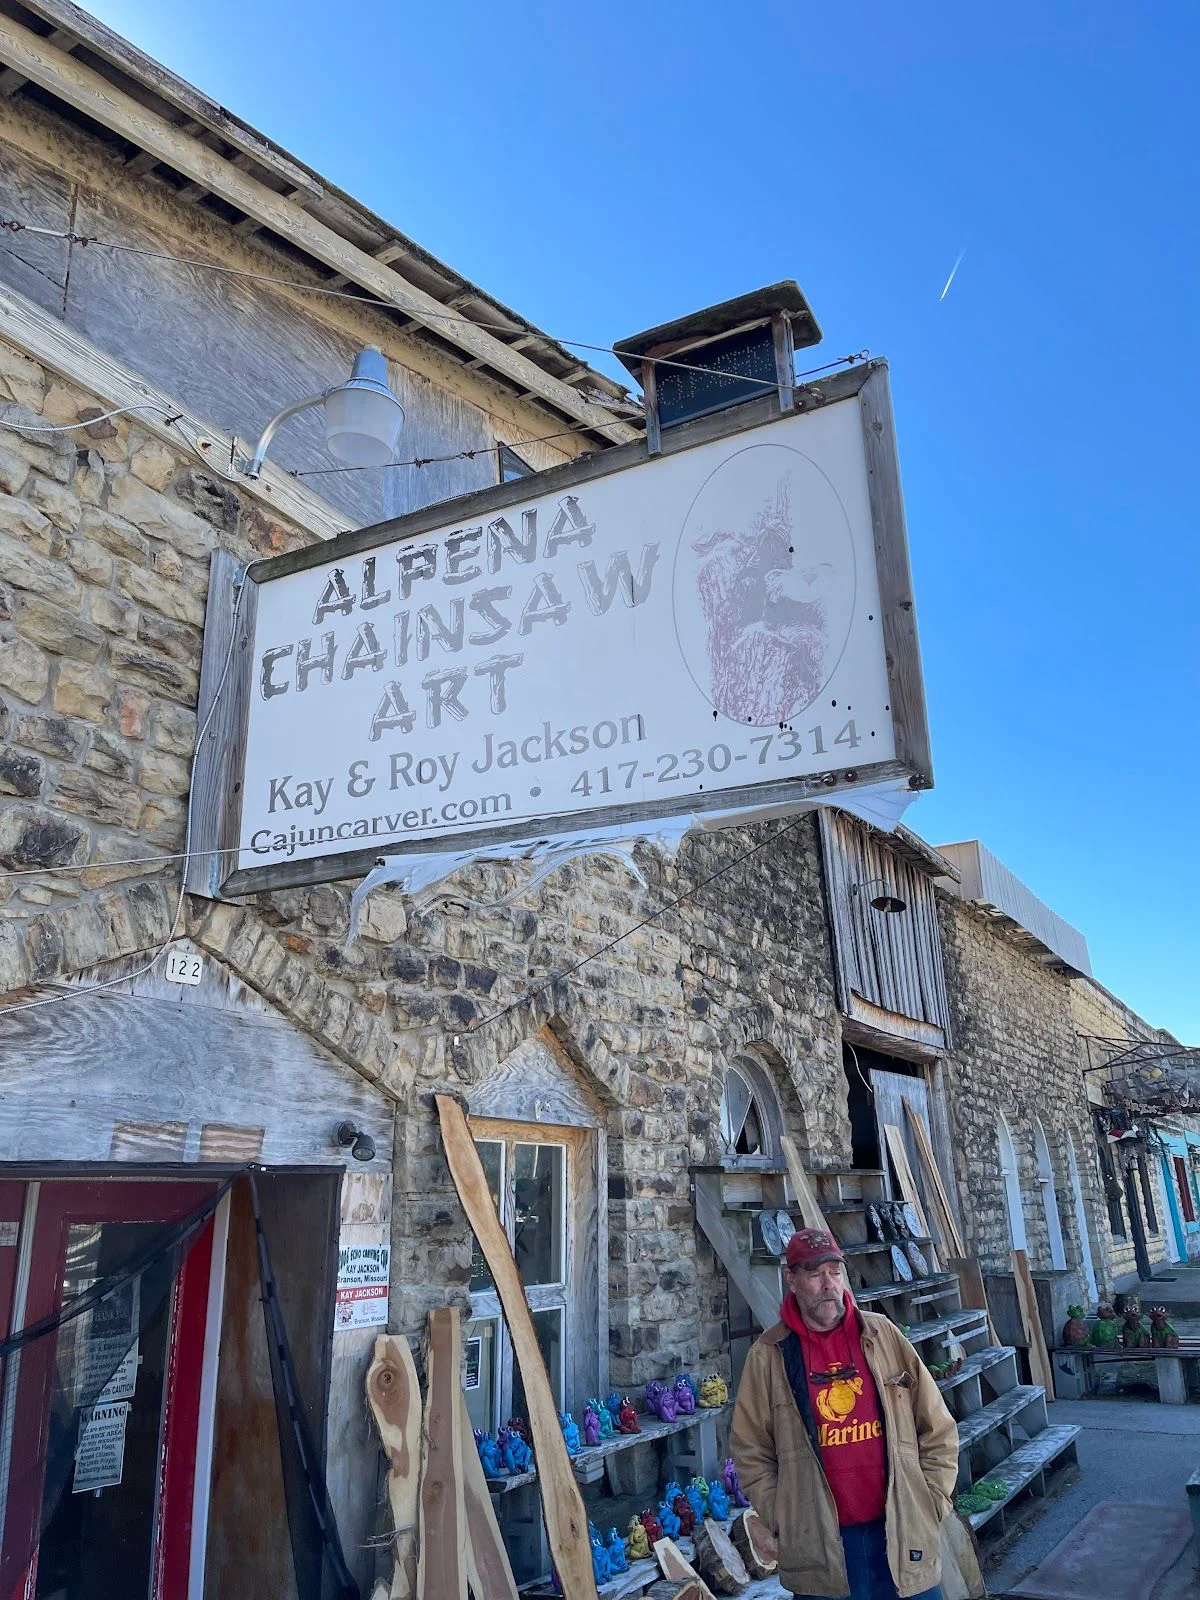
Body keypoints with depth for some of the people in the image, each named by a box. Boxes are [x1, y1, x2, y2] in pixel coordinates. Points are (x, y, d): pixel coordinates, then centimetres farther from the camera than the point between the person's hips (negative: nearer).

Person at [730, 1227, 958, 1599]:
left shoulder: (883, 1335, 0)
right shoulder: (769, 1354, -4)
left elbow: (937, 1431, 5)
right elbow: (750, 1451, 2)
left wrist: (932, 1504, 1)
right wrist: (783, 1521, -4)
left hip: (900, 1532, 1)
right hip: (818, 1544, -1)